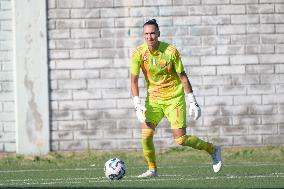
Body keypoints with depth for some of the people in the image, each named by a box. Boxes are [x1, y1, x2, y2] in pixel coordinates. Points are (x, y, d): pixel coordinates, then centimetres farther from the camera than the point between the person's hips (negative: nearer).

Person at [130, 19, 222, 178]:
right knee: (146, 135, -13)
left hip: (174, 98, -3)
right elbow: (134, 80, -5)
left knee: (180, 139, -9)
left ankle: (212, 149, 15)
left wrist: (193, 102, -7)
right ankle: (152, 169, 7)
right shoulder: (138, 53, -9)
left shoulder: (171, 51, -15)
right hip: (154, 99, 3)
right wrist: (138, 105, -16)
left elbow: (183, 77, -8)